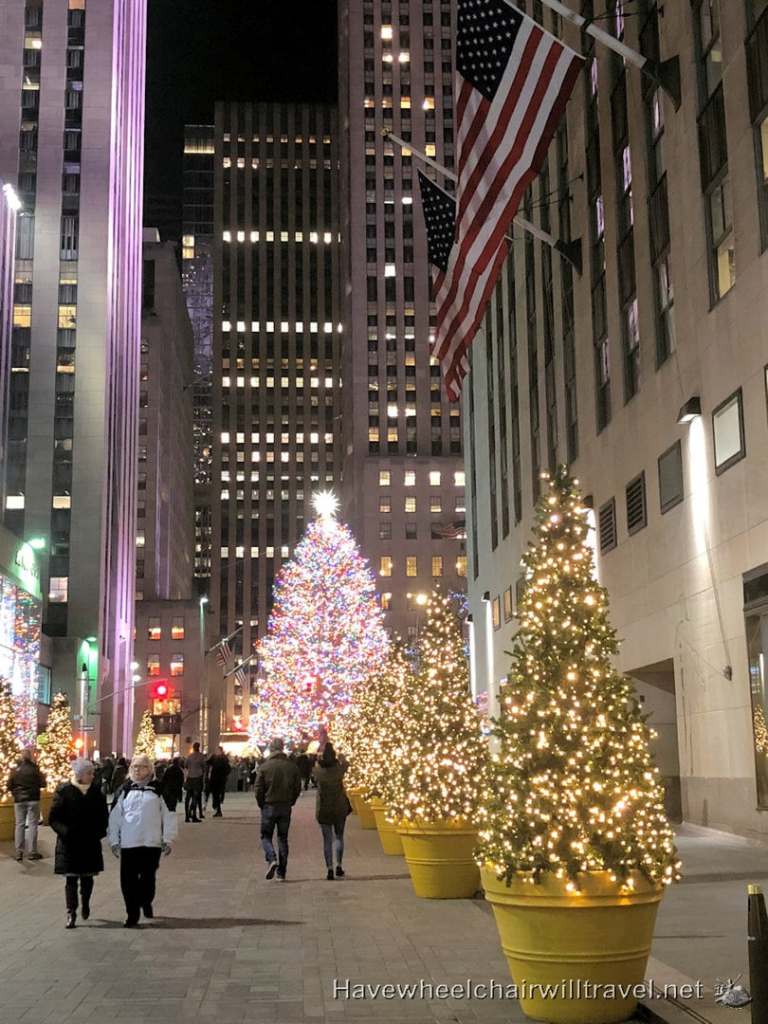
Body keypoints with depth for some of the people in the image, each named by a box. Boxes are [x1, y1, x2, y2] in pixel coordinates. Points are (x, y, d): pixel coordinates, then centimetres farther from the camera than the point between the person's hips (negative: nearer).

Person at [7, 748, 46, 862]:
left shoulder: (15, 770, 0)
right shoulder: (34, 769, -10)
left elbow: (9, 786, 3)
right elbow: (42, 784, -7)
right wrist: (42, 776, 12)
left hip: (19, 800, 3)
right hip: (32, 800, -3)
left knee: (19, 825, 9)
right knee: (32, 825, 1)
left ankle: (19, 853, 8)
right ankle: (32, 852, 0)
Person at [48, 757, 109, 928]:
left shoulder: (97, 791, 1)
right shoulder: (63, 791, -8)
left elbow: (103, 815, 11)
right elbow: (53, 818, -7)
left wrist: (100, 831, -3)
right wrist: (65, 831, -21)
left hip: (91, 843, 3)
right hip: (69, 842, -3)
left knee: (87, 876, 11)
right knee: (71, 878, -2)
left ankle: (85, 904, 34)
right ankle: (71, 912, 4)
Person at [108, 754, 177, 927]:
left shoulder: (158, 789, 1)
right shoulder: (125, 790, 5)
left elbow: (168, 815, 2)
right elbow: (115, 816, 6)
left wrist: (168, 840, -1)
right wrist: (114, 841, 3)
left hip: (152, 843, -1)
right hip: (128, 843, 1)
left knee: (148, 878, 9)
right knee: (128, 880, -2)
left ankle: (146, 902, 36)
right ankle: (132, 914, 8)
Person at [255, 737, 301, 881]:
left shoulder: (265, 766, -8)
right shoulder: (292, 767, 0)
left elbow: (259, 789, -7)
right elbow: (297, 788, 3)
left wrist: (262, 804, 7)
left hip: (269, 806, -3)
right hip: (286, 807, 3)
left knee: (266, 836, 9)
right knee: (283, 838, 10)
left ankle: (272, 859, -18)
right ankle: (281, 872, 10)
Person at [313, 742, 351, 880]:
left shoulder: (318, 770, -9)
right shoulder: (339, 769, -9)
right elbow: (345, 764, 13)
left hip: (323, 809, 0)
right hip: (339, 808, 0)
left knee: (327, 839, 4)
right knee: (339, 837, 16)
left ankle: (329, 868, -3)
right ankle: (339, 866, 9)